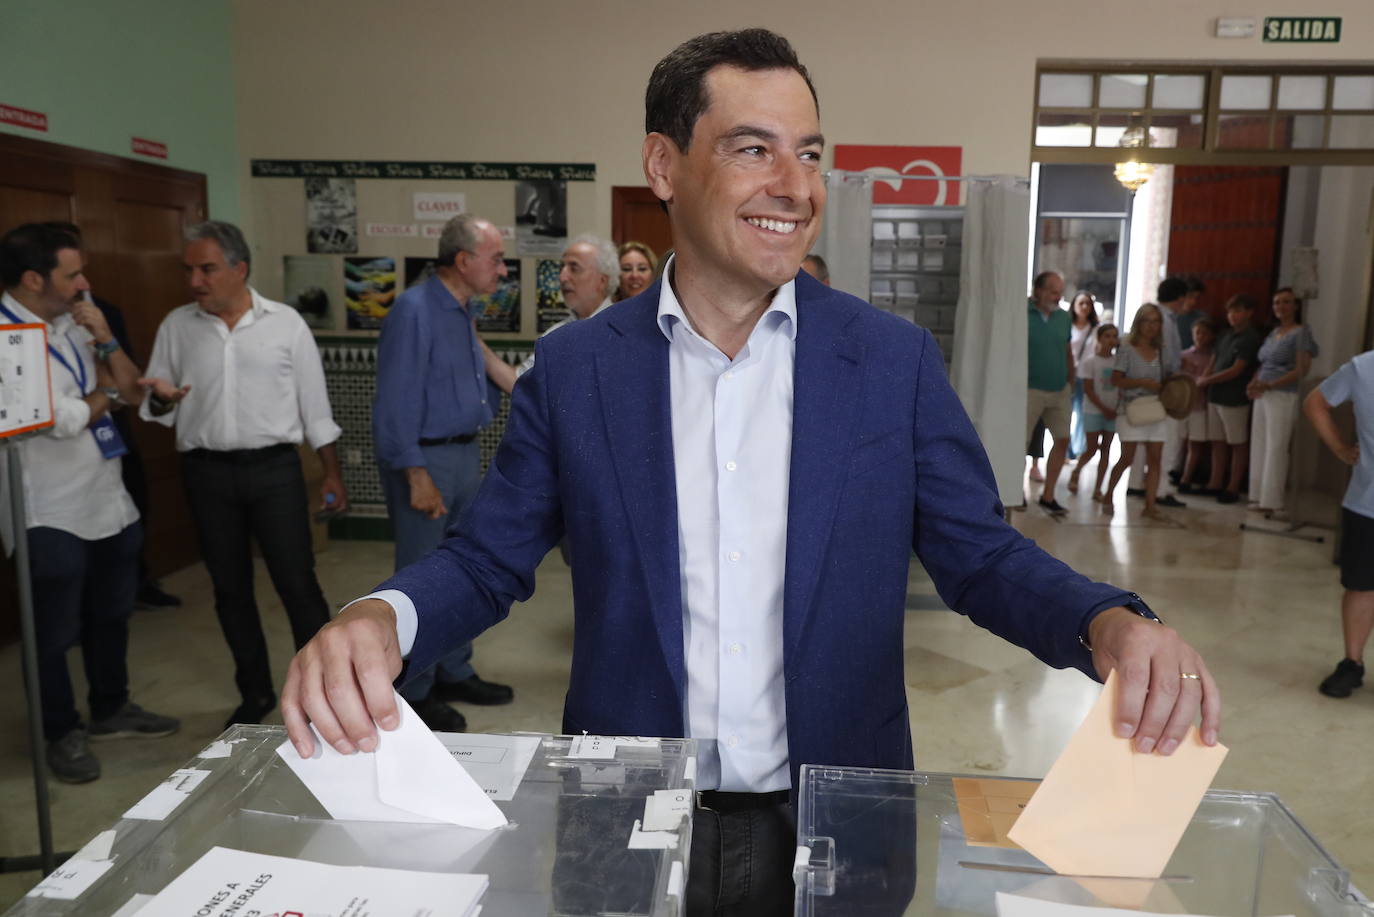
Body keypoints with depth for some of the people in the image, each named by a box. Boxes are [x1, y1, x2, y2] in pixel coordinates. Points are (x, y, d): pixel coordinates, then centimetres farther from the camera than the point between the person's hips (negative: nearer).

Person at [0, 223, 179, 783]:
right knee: (56, 630, 9)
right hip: (51, 513, -7)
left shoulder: (72, 325, 5)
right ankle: (60, 734, 28)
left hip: (108, 500, 7)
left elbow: (134, 393, 6)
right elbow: (65, 421, -22)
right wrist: (107, 391, -3)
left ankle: (111, 710, 39)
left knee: (112, 612, 21)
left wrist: (106, 341, -9)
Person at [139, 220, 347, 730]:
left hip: (275, 469, -3)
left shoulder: (286, 323, -2)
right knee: (230, 590, 11)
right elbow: (155, 411, 9)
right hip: (208, 475, 3)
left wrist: (332, 474, 0)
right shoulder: (176, 327, 4)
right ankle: (255, 692, 26)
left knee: (298, 585, -1)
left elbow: (314, 403, 1)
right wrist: (161, 398, -15)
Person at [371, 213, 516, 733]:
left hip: (465, 455, 9)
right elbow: (397, 401, -20)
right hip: (426, 459, -9)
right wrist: (417, 476, -21)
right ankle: (413, 693, 15)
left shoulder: (463, 313, 11)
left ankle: (455, 674, 31)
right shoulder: (415, 311, -16)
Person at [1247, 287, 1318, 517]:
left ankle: (1272, 502, -2)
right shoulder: (1273, 332, 17)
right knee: (1259, 446, 6)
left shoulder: (1301, 333, -5)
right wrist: (1253, 383, 0)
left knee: (1276, 448, -6)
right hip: (1262, 395, 7)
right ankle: (1260, 496, 12)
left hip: (1283, 396, -7)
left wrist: (1269, 386, -20)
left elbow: (1302, 370, -13)